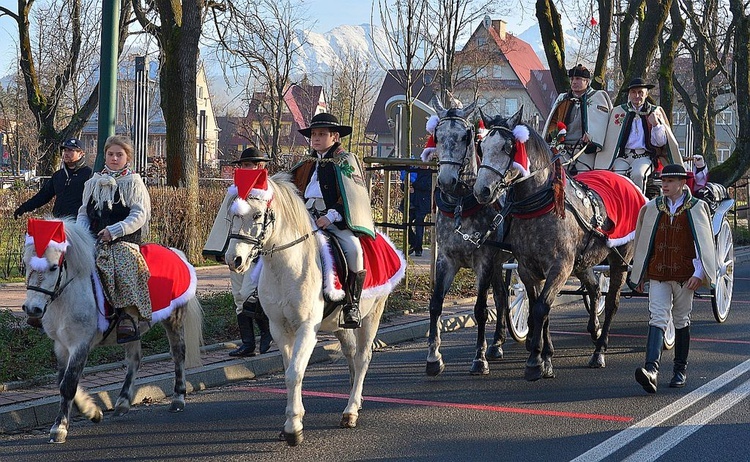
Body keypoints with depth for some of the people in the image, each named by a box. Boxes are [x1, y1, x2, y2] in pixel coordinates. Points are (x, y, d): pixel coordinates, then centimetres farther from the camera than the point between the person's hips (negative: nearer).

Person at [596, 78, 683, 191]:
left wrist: (656, 124, -5)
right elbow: (610, 139, 14)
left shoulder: (655, 112, 14)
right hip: (622, 156, 1)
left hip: (644, 156, -1)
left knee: (638, 174, -33)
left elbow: (661, 143, 11)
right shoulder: (618, 111, 15)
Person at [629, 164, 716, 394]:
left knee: (682, 322, 9)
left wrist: (698, 273, -11)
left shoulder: (697, 208, 0)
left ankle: (680, 370, 21)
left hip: (684, 276, -1)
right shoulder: (651, 208, 7)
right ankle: (651, 369, -26)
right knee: (657, 319, -12)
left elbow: (704, 243, -2)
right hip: (657, 275, 2)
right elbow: (643, 243, 14)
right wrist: (640, 275, 15)